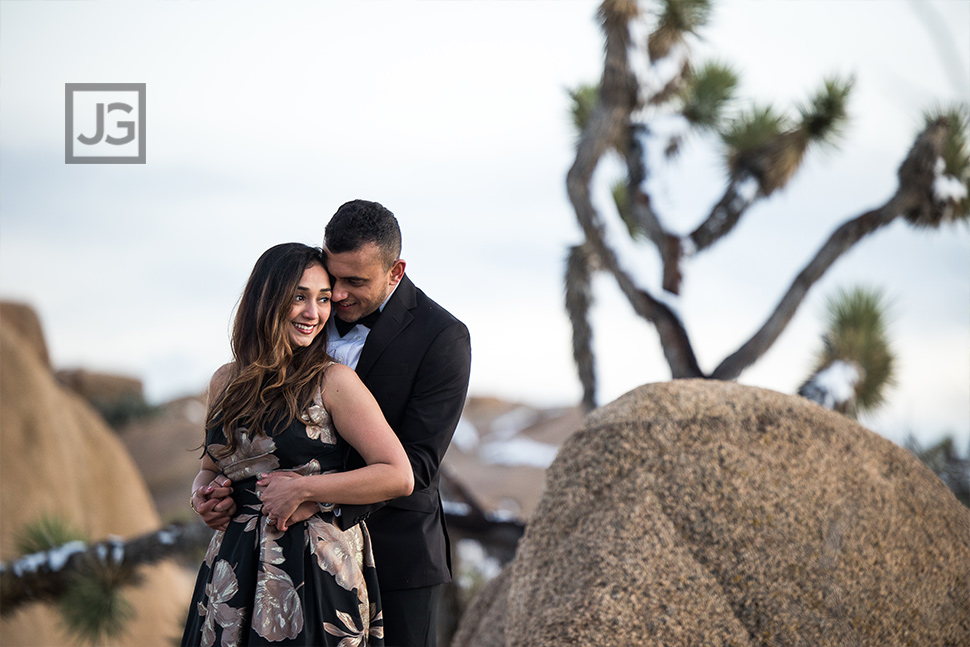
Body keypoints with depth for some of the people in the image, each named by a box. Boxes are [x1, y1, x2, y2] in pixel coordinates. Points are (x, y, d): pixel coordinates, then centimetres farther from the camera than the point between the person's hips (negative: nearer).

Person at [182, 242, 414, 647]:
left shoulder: (334, 382, -8)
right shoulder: (225, 382, 9)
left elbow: (399, 476, -13)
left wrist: (304, 489, -15)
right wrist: (203, 494, 1)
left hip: (316, 572, -5)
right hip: (236, 572, 5)